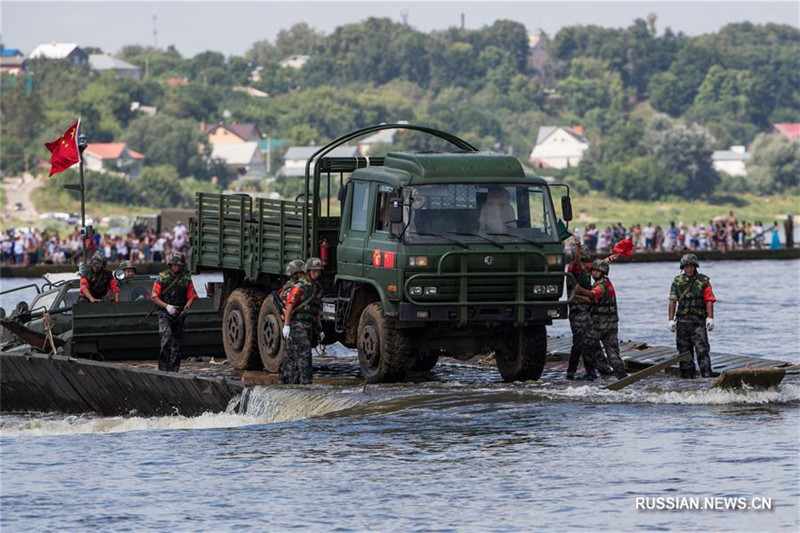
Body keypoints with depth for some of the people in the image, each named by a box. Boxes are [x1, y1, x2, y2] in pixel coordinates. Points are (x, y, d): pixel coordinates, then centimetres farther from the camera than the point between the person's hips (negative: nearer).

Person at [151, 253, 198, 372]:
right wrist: (167, 306, -15)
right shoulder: (162, 277, -1)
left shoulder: (187, 279, 7)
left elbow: (192, 296, 8)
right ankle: (163, 367, -21)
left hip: (180, 314, 3)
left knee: (177, 343, 5)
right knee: (166, 336, -23)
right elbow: (154, 297, -2)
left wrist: (187, 306, -14)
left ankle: (173, 370, 12)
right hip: (165, 313, -3)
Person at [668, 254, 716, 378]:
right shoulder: (677, 281, 10)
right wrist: (671, 320, 2)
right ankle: (687, 376, 12)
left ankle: (707, 375, -14)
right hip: (682, 320, 3)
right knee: (684, 351, 6)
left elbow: (709, 300, -4)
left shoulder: (703, 281, 2)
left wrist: (710, 318, -14)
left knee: (702, 349, -11)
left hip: (698, 321, -3)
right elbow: (673, 301, 8)